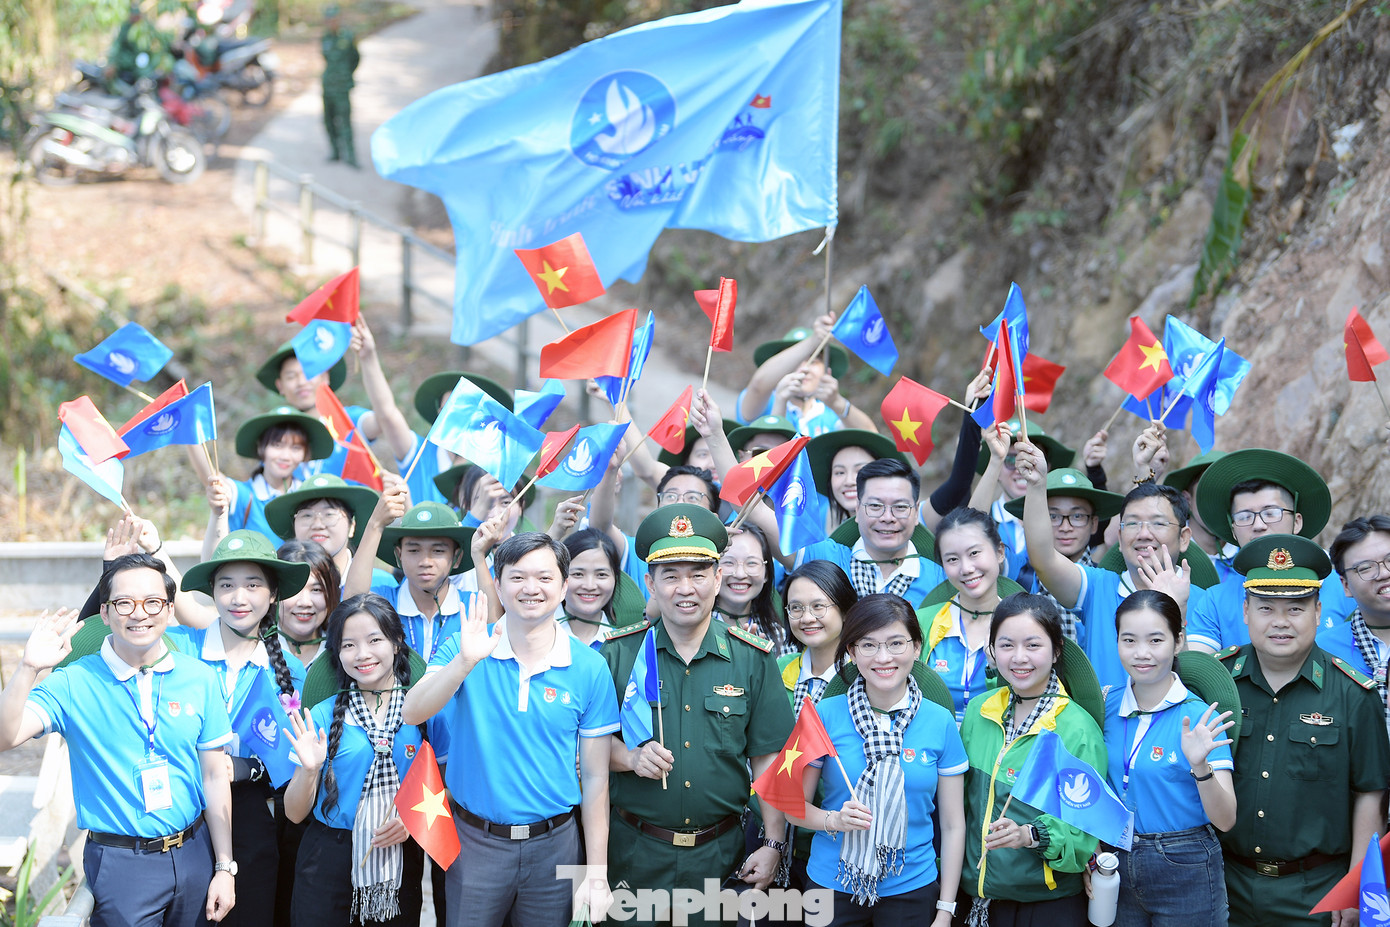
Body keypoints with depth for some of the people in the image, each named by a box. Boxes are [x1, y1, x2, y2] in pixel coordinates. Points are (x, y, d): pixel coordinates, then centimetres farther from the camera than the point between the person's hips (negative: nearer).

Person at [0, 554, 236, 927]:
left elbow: (214, 777, 4)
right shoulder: (74, 683, -7)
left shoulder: (199, 679, 1)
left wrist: (225, 868, 3)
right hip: (119, 864, -3)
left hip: (193, 854, 3)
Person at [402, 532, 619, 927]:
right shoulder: (466, 648, -3)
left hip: (553, 846, 0)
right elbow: (412, 713, -18)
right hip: (474, 842, 0)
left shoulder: (590, 668, -3)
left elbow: (595, 777, 1)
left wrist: (597, 874, 0)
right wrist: (464, 662, -33)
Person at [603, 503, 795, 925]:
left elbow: (768, 759, 2)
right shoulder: (619, 653, -1)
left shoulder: (753, 659, 0)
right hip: (637, 848, -1)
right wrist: (630, 757, -17)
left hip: (719, 853, 1)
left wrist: (773, 844, -2)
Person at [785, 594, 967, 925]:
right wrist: (834, 820, -20)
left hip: (912, 886, 0)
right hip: (832, 885, 0)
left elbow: (953, 825, 2)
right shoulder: (825, 714, -5)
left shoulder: (940, 723, -3)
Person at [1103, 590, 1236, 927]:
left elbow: (1225, 820, -16)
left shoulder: (1199, 719, -12)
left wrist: (1200, 766, -32)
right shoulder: (1107, 706, 0)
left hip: (1185, 872, -4)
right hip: (1117, 867, 4)